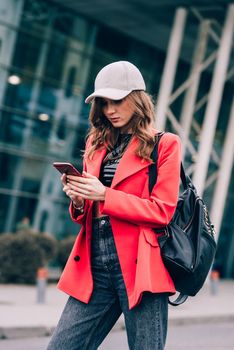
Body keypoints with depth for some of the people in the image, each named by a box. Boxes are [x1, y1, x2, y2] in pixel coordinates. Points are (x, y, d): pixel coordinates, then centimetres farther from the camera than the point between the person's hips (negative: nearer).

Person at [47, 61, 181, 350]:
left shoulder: (164, 144, 2)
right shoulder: (96, 144, 17)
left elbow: (162, 211, -7)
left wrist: (104, 195, -15)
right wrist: (78, 201, -3)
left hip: (139, 267, -5)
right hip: (94, 267, 5)